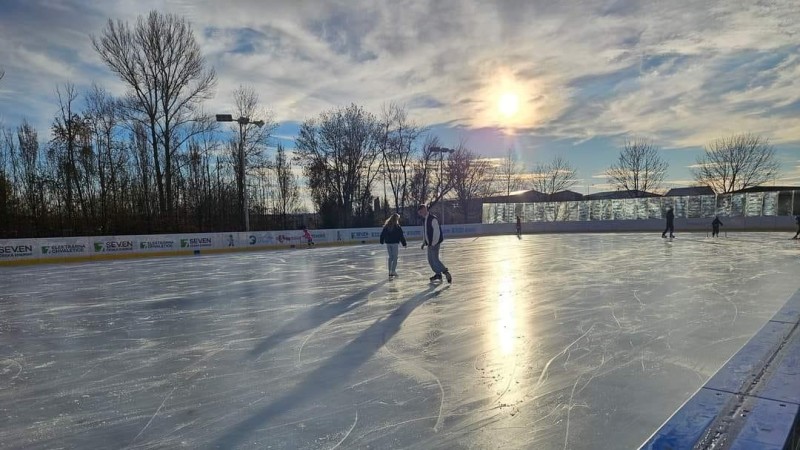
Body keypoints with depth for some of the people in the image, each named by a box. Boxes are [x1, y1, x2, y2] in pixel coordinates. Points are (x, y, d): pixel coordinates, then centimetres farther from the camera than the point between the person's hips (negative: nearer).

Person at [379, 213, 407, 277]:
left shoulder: (386, 225, 4)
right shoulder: (397, 226, -10)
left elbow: (382, 234, 9)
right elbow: (401, 236, -8)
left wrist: (382, 241, 20)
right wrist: (404, 243, -2)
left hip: (388, 243, 5)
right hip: (395, 243, -5)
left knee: (390, 257, 13)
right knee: (395, 257, 3)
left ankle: (390, 271, 14)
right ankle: (393, 271, -2)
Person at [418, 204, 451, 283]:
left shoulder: (433, 219, -17)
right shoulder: (424, 220, 10)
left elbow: (437, 232, -20)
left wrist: (434, 243, -21)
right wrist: (424, 242, 15)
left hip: (434, 243, -9)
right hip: (430, 243, 9)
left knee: (435, 259, -12)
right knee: (430, 260, 12)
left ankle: (446, 273, -6)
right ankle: (438, 274, 25)